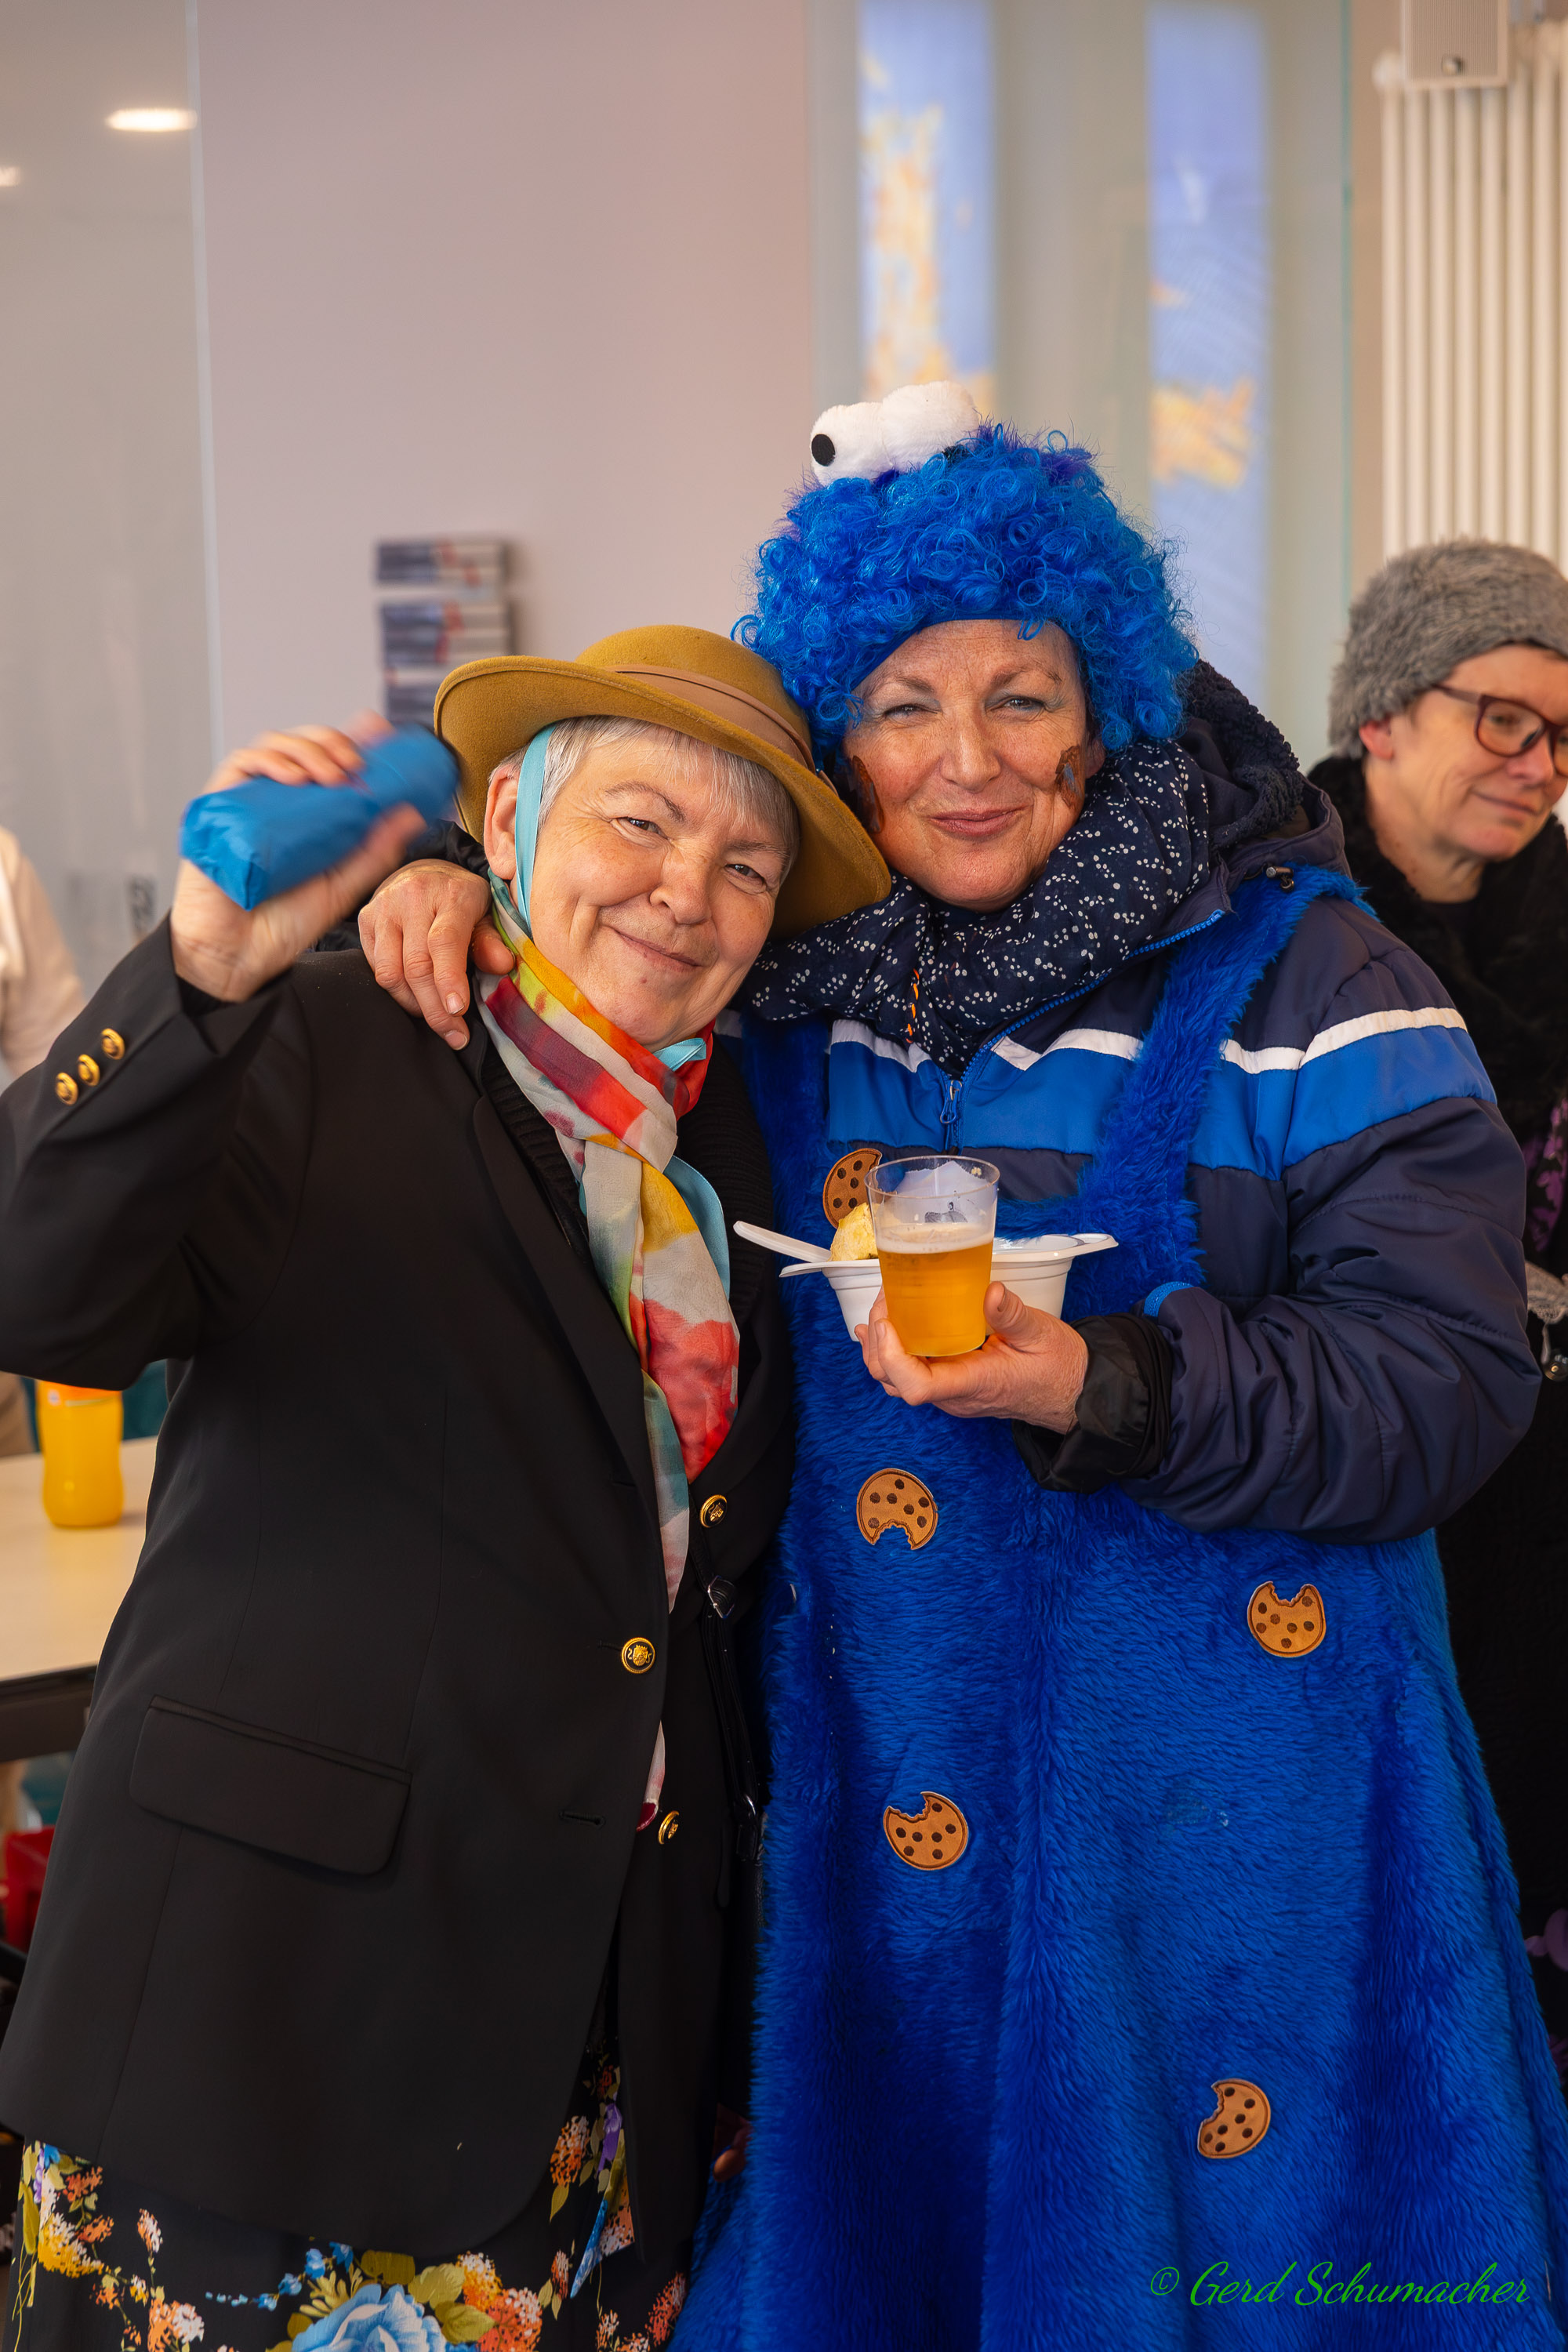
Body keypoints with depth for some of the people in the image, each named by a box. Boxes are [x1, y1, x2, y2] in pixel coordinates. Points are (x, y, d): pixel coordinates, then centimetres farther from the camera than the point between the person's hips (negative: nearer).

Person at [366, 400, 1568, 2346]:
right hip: (872, 1773, 4)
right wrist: (456, 867, -2)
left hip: (1216, 1802, -3)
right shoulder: (774, 975, 4)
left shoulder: (1300, 975, -8)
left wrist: (1106, 1389, -26)